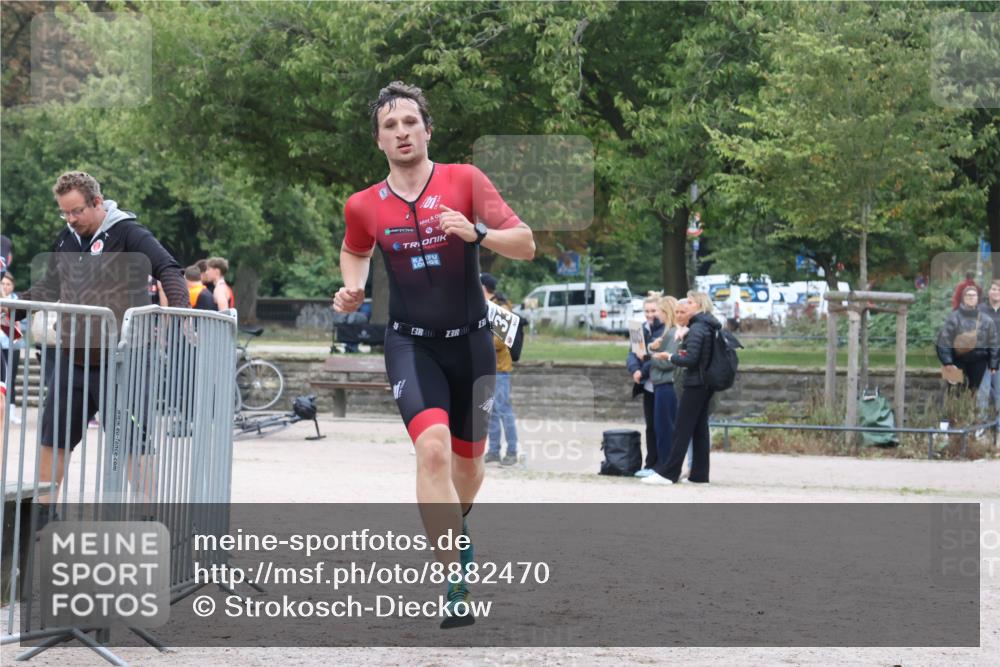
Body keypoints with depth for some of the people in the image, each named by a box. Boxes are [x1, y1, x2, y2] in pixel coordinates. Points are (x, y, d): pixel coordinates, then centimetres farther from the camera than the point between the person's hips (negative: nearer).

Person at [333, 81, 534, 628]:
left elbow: (526, 245, -9)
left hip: (470, 341, 1)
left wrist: (476, 233, -27)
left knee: (467, 460, 15)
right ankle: (455, 587, -22)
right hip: (411, 342, -1)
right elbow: (355, 251, 23)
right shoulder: (364, 206, 0)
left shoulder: (465, 181, -6)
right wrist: (352, 288, 2)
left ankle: (457, 521, 53)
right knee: (432, 446, -25)